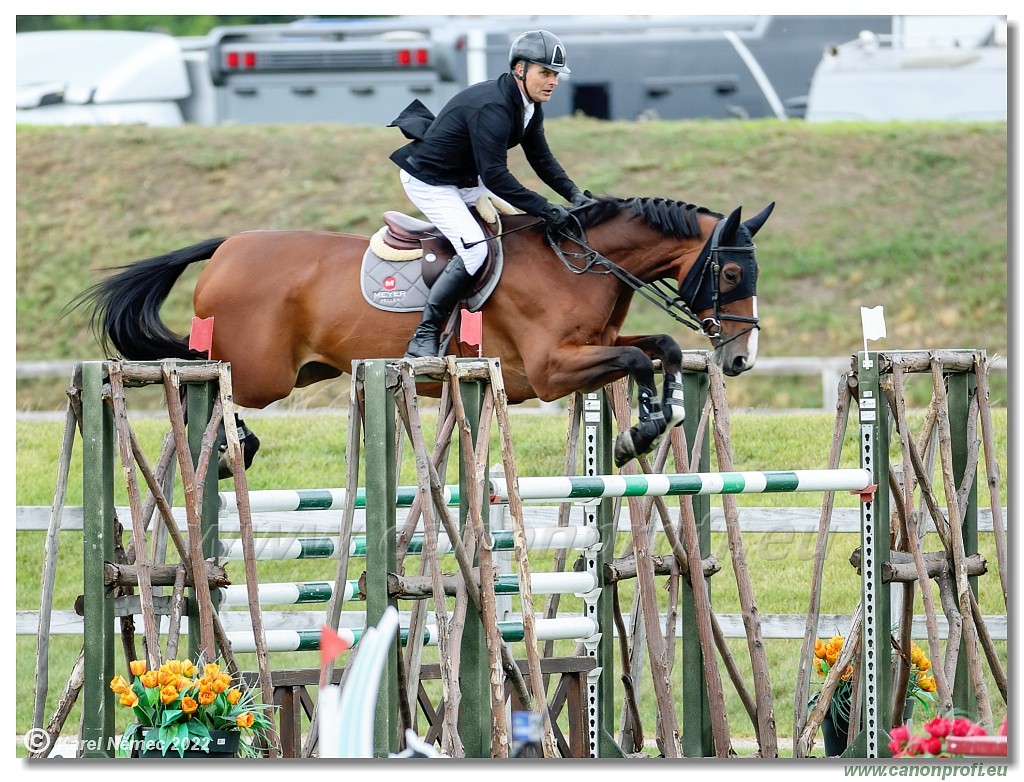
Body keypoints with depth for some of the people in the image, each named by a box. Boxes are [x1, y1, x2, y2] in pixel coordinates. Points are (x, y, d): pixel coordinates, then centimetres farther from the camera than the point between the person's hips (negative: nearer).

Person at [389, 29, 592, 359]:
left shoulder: (529, 106, -2)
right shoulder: (491, 108, -33)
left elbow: (541, 158, 8)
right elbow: (495, 176, -36)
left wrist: (573, 193, -8)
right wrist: (546, 210, -36)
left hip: (466, 180, 10)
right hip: (429, 182, -10)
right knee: (474, 249, -24)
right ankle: (424, 337, -20)